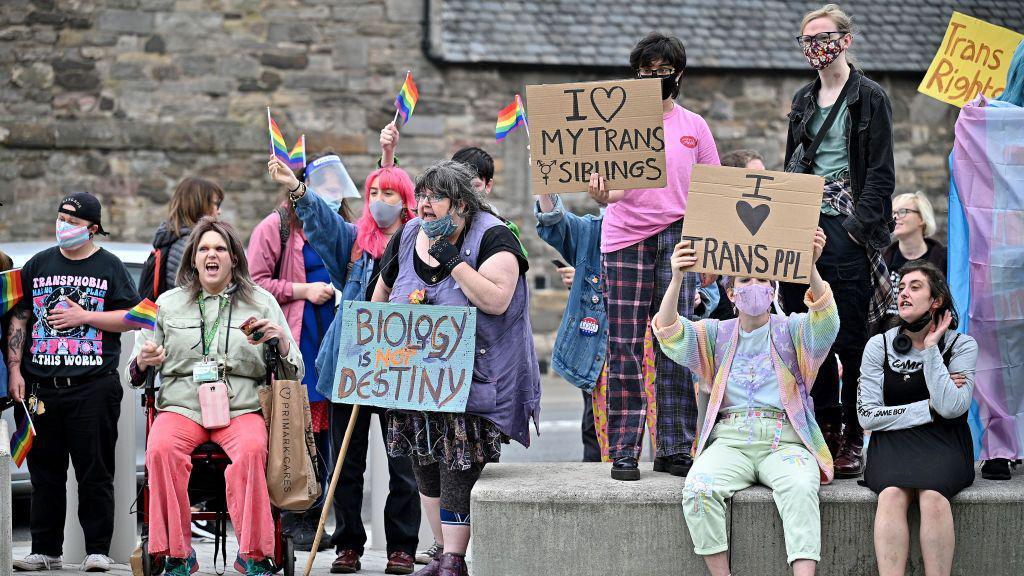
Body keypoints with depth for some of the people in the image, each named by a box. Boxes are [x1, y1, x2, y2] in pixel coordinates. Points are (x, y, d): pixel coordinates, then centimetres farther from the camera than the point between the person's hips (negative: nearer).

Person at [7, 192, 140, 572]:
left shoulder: (109, 267, 6)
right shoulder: (37, 266, 14)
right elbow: (19, 319, 13)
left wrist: (85, 316, -8)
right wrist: (15, 370, 3)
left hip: (94, 386, -3)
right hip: (42, 385, 3)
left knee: (95, 472, -2)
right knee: (45, 472, 6)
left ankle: (97, 551, 2)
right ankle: (46, 550, 12)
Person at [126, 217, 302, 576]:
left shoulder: (262, 302, 15)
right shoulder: (168, 304, 17)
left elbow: (294, 374, 12)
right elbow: (138, 372, 18)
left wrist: (280, 338, -8)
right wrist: (143, 361, -6)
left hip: (241, 408, -1)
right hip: (181, 406, 1)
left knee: (252, 450, -35)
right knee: (161, 449, -32)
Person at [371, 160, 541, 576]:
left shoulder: (492, 238, -12)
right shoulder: (408, 237, 6)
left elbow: (496, 300, -24)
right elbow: (383, 289, 22)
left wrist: (453, 260, -24)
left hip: (470, 382, -6)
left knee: (458, 470, -8)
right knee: (426, 467, 12)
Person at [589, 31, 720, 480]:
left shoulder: (694, 127, 11)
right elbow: (610, 190, 1)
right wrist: (601, 194, -22)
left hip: (677, 236, 1)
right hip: (626, 238, -1)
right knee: (625, 348, -2)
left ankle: (674, 448, 3)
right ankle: (623, 451, 0)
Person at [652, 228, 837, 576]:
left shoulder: (791, 330, 12)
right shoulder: (717, 334, 17)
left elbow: (824, 319, -10)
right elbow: (669, 332, -1)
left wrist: (811, 268, -30)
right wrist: (677, 279, -20)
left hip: (785, 440, -1)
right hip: (729, 440, 1)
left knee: (800, 488, -34)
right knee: (698, 489, -30)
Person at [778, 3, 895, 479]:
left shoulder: (870, 98, -1)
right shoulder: (804, 100, 16)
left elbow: (880, 173, -5)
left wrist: (860, 225, -15)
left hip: (848, 228, -6)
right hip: (804, 222, 6)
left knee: (851, 334, -6)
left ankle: (853, 439, -1)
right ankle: (825, 427, 10)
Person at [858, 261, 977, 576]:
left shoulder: (962, 345, 3)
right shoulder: (879, 346, 7)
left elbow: (950, 407, -13)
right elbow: (867, 416, 1)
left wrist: (930, 348, -9)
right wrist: (929, 408, -4)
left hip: (942, 444, -1)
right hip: (892, 442, 1)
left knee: (932, 493, -34)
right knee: (892, 493, -32)